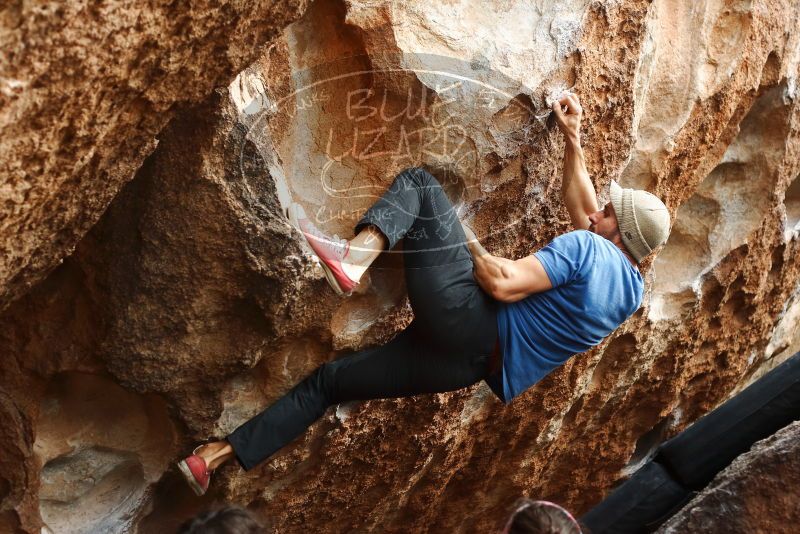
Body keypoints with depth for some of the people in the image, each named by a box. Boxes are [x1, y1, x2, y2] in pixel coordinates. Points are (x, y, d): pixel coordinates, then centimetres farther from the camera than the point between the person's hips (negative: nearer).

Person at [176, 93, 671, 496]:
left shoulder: (588, 247, -8)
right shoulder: (632, 292, 17)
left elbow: (503, 284, -17)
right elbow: (582, 208, 30)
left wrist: (466, 237, 1)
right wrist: (573, 136, 31)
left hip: (468, 322, -8)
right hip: (471, 362, 8)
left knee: (419, 184, -5)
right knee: (331, 378, 14)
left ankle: (352, 259, -29)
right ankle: (218, 455, 15)